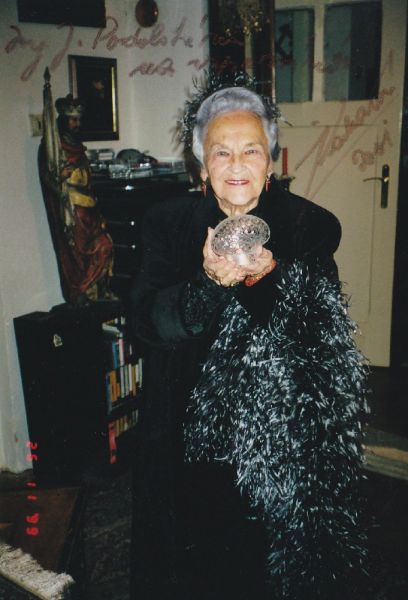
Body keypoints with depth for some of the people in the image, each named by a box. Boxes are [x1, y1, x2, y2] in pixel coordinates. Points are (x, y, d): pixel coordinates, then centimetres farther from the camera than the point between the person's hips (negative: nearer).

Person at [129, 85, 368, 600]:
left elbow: (323, 336, -8)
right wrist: (209, 280, -30)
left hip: (284, 430, 0)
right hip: (190, 422, 1)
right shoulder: (169, 224, -1)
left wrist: (270, 277, -26)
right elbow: (149, 323, -11)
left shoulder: (311, 226, -3)